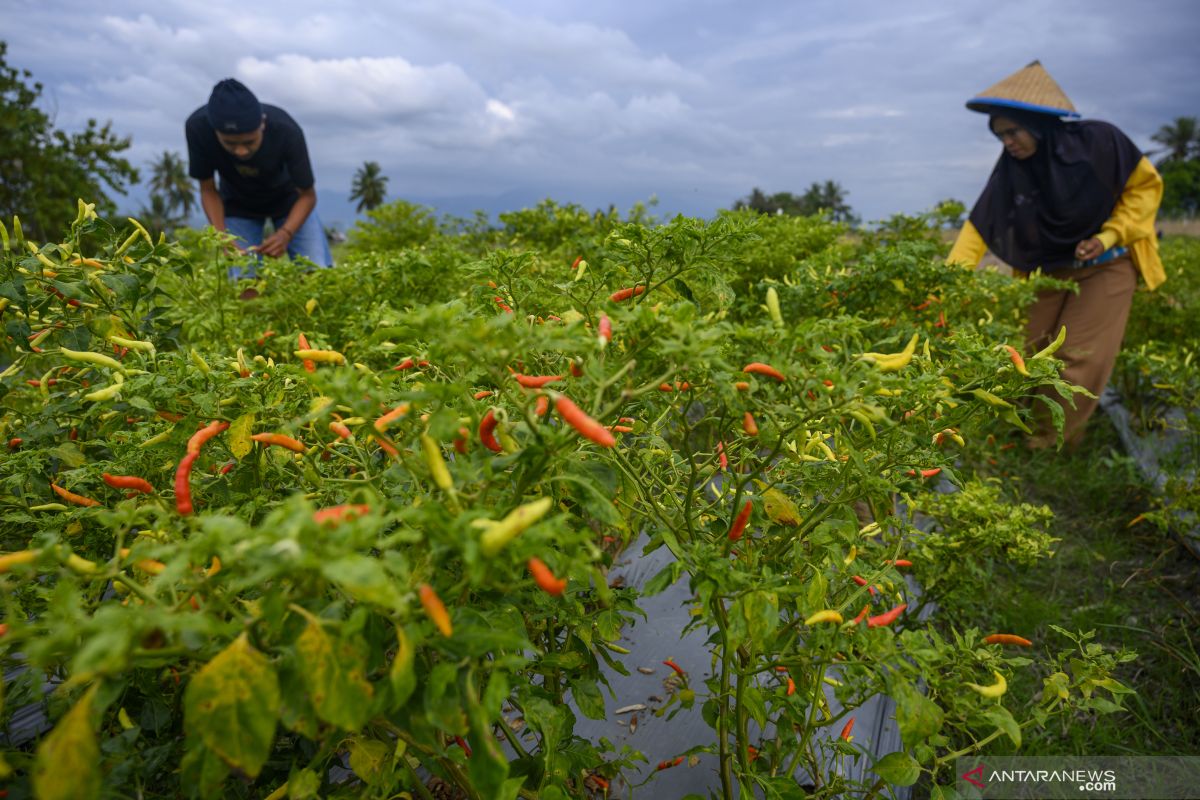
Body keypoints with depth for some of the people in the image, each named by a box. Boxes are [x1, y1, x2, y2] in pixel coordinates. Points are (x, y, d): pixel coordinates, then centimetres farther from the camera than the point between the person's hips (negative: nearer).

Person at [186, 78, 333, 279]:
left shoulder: (286, 130, -34)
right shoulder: (198, 127, -30)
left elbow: (307, 195, -22)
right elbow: (208, 190, -15)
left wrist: (286, 233, -40)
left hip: (289, 199, -1)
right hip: (238, 206, 1)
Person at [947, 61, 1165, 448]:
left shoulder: (1098, 140, -18)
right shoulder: (1011, 167, -11)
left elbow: (1145, 186, -5)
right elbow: (980, 225, -14)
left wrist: (1109, 236, -18)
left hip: (1106, 267, -3)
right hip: (1049, 272, 3)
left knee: (1078, 363, -6)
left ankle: (1050, 449, 6)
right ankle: (1028, 434, 24)